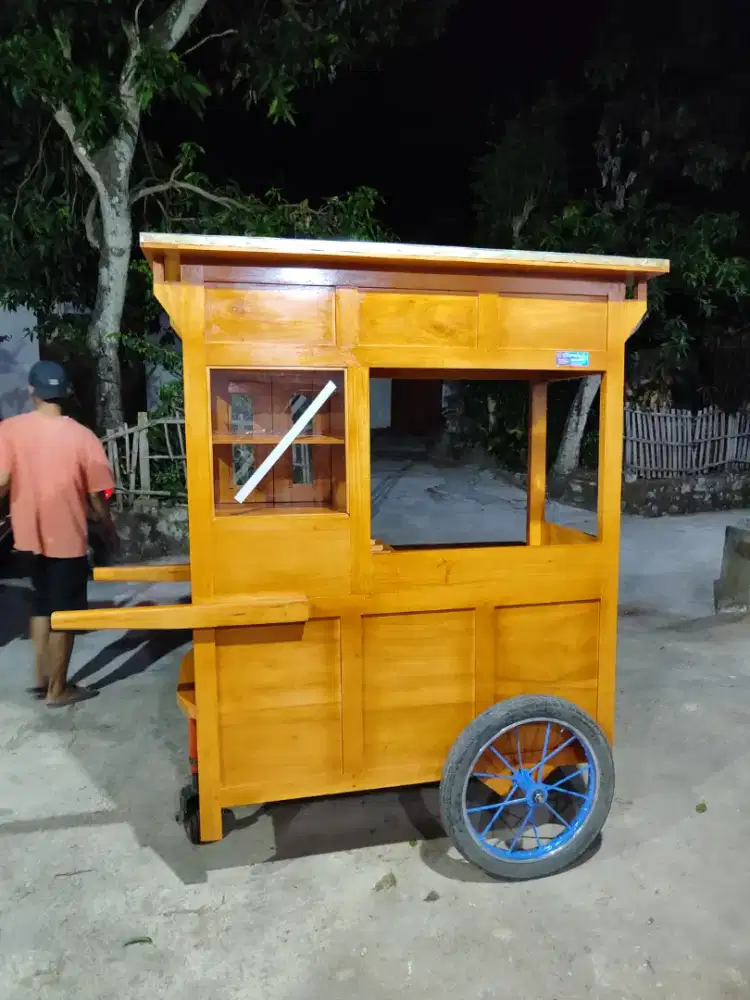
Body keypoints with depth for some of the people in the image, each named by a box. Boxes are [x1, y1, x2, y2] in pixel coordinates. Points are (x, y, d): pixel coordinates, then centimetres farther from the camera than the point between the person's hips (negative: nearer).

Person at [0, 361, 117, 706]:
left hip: (29, 534, 4)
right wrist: (110, 530, 6)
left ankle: (41, 676, 31)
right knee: (64, 613, 8)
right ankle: (58, 689, 20)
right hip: (67, 537, -3)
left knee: (42, 603, 23)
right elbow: (96, 497, -10)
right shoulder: (82, 436, -12)